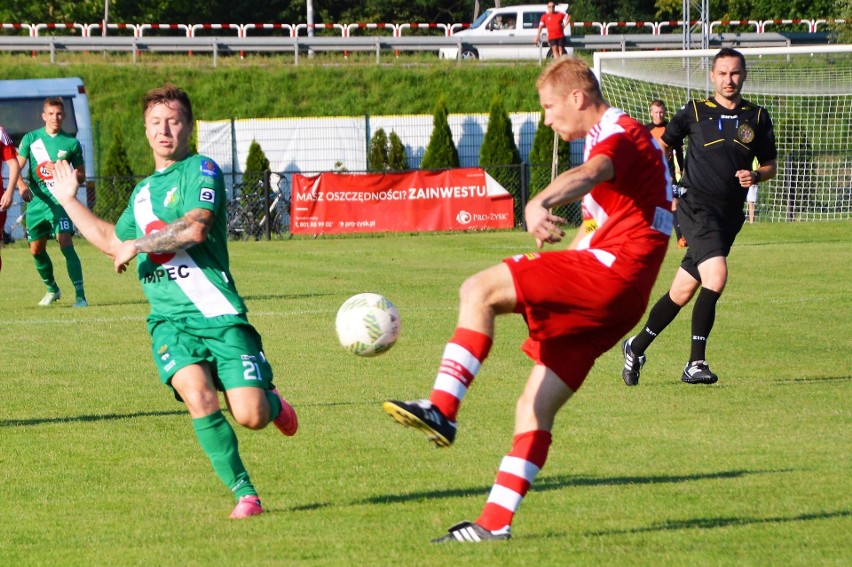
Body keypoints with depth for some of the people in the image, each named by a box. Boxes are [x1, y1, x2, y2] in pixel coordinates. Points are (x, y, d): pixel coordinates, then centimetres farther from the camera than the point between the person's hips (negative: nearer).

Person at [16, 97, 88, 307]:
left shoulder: (71, 143, 1)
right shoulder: (31, 139, 5)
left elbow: (81, 176, 6)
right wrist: (21, 184, -16)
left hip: (60, 201, -4)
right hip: (37, 201, 4)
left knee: (65, 243, -19)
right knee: (36, 250, 12)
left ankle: (80, 295, -21)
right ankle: (52, 290, 35)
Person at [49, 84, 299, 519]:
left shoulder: (200, 170, -2)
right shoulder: (143, 190, 21)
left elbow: (195, 227, -20)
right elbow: (115, 243, 37)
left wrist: (139, 245, -9)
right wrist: (70, 201, 38)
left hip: (217, 313, -4)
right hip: (169, 320, 5)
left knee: (250, 416, -12)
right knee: (199, 398, -23)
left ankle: (271, 402, 27)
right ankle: (244, 494, -11)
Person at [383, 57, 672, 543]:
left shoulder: (621, 134, -6)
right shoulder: (613, 139, 28)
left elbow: (589, 175, -32)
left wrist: (540, 204, -51)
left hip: (610, 268, -10)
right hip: (611, 295, 10)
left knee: (479, 290, -19)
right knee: (536, 408, 6)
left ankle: (443, 408, -28)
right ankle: (496, 523, 4)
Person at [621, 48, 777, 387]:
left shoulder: (757, 117, 10)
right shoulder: (695, 112, 2)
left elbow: (770, 166, 15)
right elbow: (661, 146, 14)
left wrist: (756, 176, -6)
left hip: (730, 216, 4)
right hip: (697, 206, -4)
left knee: (682, 292, 10)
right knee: (716, 278, -24)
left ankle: (636, 347, 28)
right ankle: (695, 364, -19)